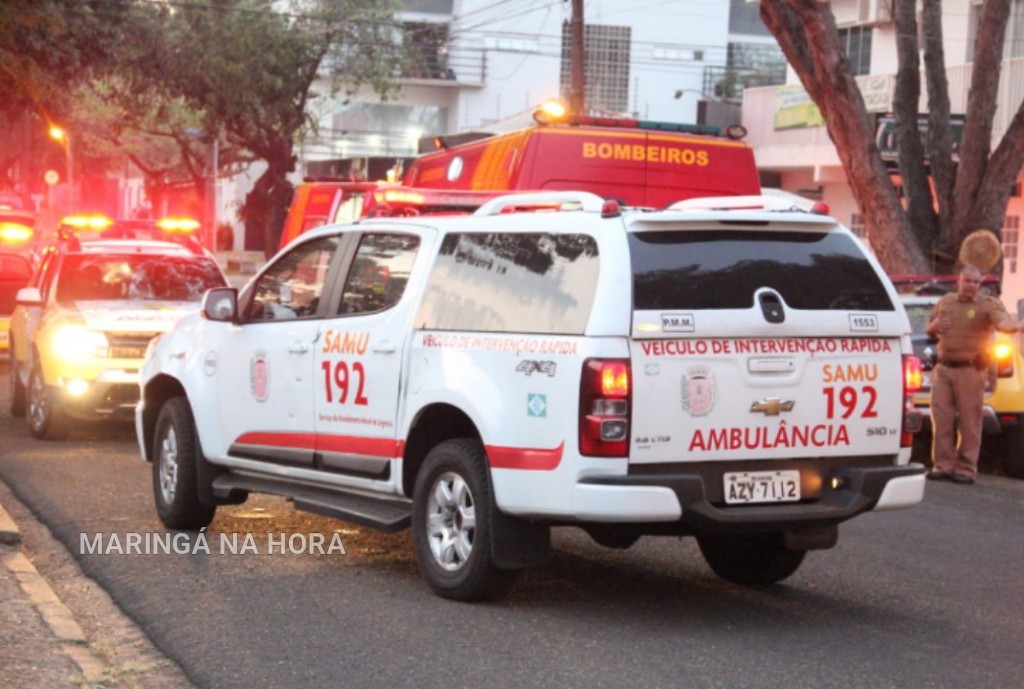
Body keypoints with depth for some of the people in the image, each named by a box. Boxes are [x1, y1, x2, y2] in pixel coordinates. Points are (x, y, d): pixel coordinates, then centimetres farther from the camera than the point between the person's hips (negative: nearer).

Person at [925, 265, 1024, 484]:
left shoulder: (988, 304, -2)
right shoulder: (945, 302, 14)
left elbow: (1002, 321, -22)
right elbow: (928, 330, 25)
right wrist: (934, 326, 0)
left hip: (970, 370, -5)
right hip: (943, 368, 5)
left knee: (969, 420, -3)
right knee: (941, 417, 4)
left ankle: (966, 469, 3)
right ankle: (942, 465, 12)